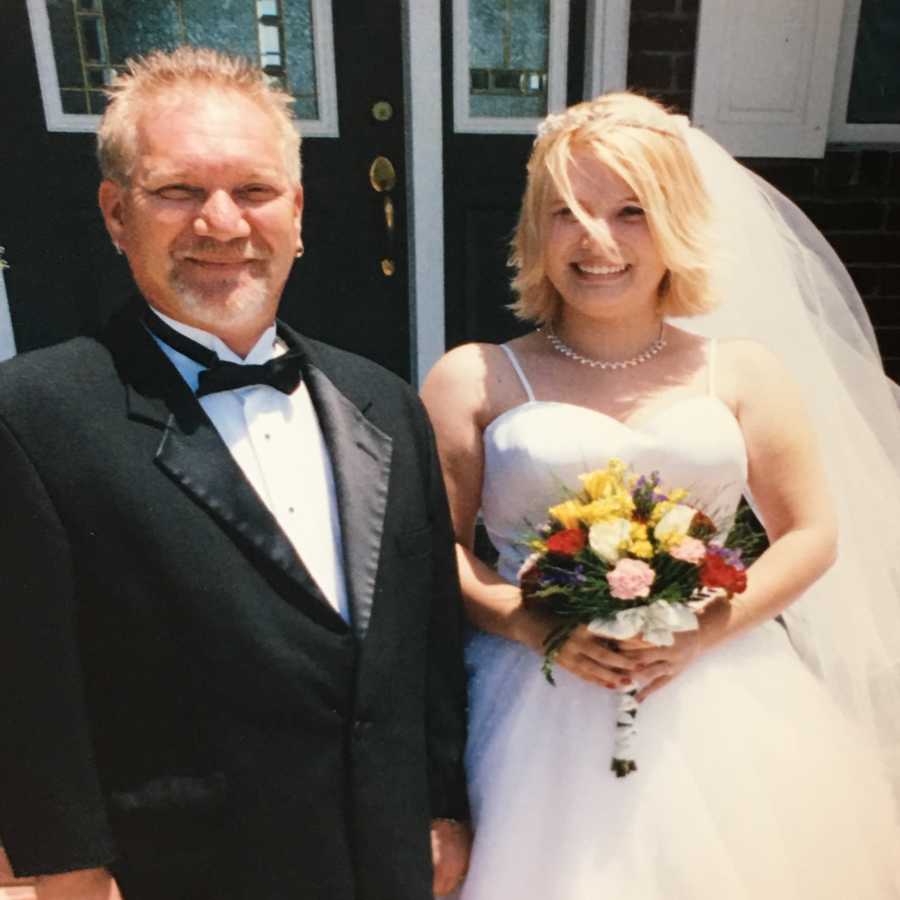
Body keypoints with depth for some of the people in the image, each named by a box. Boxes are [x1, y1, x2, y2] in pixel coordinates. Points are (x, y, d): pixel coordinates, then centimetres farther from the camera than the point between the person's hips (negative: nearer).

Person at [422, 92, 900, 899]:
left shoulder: (743, 372, 2)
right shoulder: (476, 379, -1)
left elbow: (813, 536, 4)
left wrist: (704, 632, -10)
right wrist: (532, 626, -16)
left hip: (720, 699, 2)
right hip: (543, 703, -1)